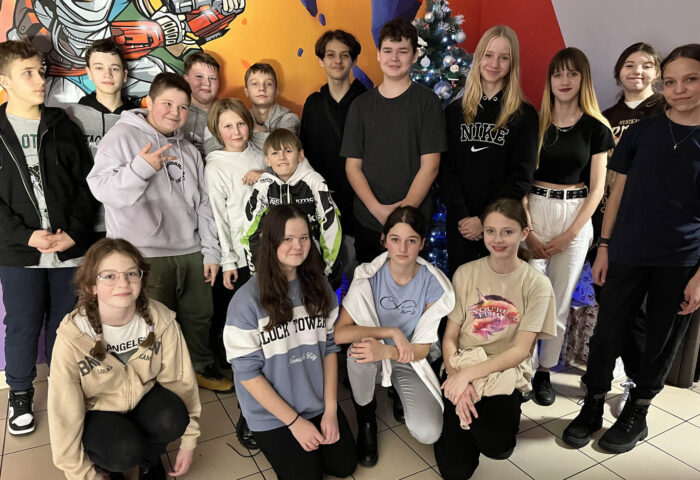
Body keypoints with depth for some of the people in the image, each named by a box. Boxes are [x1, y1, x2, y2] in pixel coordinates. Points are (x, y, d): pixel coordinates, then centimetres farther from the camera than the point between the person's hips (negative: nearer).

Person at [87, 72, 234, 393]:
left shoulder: (188, 150, 16)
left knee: (199, 316, 16)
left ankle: (202, 368, 37)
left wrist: (211, 251, 10)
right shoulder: (123, 136, -3)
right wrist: (141, 167, -28)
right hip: (144, 255, -6)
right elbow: (101, 187, -14)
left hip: (190, 252, 6)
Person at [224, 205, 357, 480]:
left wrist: (330, 409, -5)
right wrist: (295, 421, -14)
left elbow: (330, 347, -1)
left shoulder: (318, 286, -5)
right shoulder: (247, 299, -20)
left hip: (319, 404, 4)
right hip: (272, 414, -4)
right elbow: (247, 372, -16)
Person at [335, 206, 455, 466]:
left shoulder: (433, 284, -16)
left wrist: (385, 350, -33)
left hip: (410, 362, 1)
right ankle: (365, 414, -5)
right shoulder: (369, 276, -17)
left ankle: (398, 392, 16)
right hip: (375, 353, 0)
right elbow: (339, 333, -24)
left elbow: (421, 349, -13)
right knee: (360, 348, -36)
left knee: (428, 433, -19)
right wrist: (391, 332, -31)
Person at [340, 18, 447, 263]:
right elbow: (352, 165, 3)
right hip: (367, 220, 3)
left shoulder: (427, 102, -1)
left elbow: (430, 165, -6)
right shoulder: (361, 104, 7)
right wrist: (377, 208, -10)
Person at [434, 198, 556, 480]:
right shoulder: (465, 274, -2)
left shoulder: (537, 285, -6)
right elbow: (450, 337, -1)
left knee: (497, 447, -27)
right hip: (462, 369, 1)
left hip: (506, 374, 0)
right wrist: (457, 377, -19)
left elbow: (520, 350, -10)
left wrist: (469, 374, -21)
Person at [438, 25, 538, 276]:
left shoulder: (524, 115, -1)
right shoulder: (455, 111, 6)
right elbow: (446, 169, -1)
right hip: (459, 223, 2)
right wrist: (461, 216, -12)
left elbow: (521, 177, -6)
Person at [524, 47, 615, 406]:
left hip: (575, 218, 0)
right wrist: (527, 230, -8)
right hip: (533, 211, 0)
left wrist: (569, 235, -5)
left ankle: (545, 370, 22)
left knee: (560, 300, 7)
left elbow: (596, 189, 2)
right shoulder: (535, 121, 3)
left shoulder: (596, 128, 3)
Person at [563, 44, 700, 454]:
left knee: (662, 342, 12)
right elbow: (619, 191, 6)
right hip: (627, 254, 1)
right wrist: (604, 247, 2)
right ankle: (593, 407, 25)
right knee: (609, 333, 7)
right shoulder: (643, 131, 2)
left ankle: (638, 413, 32)